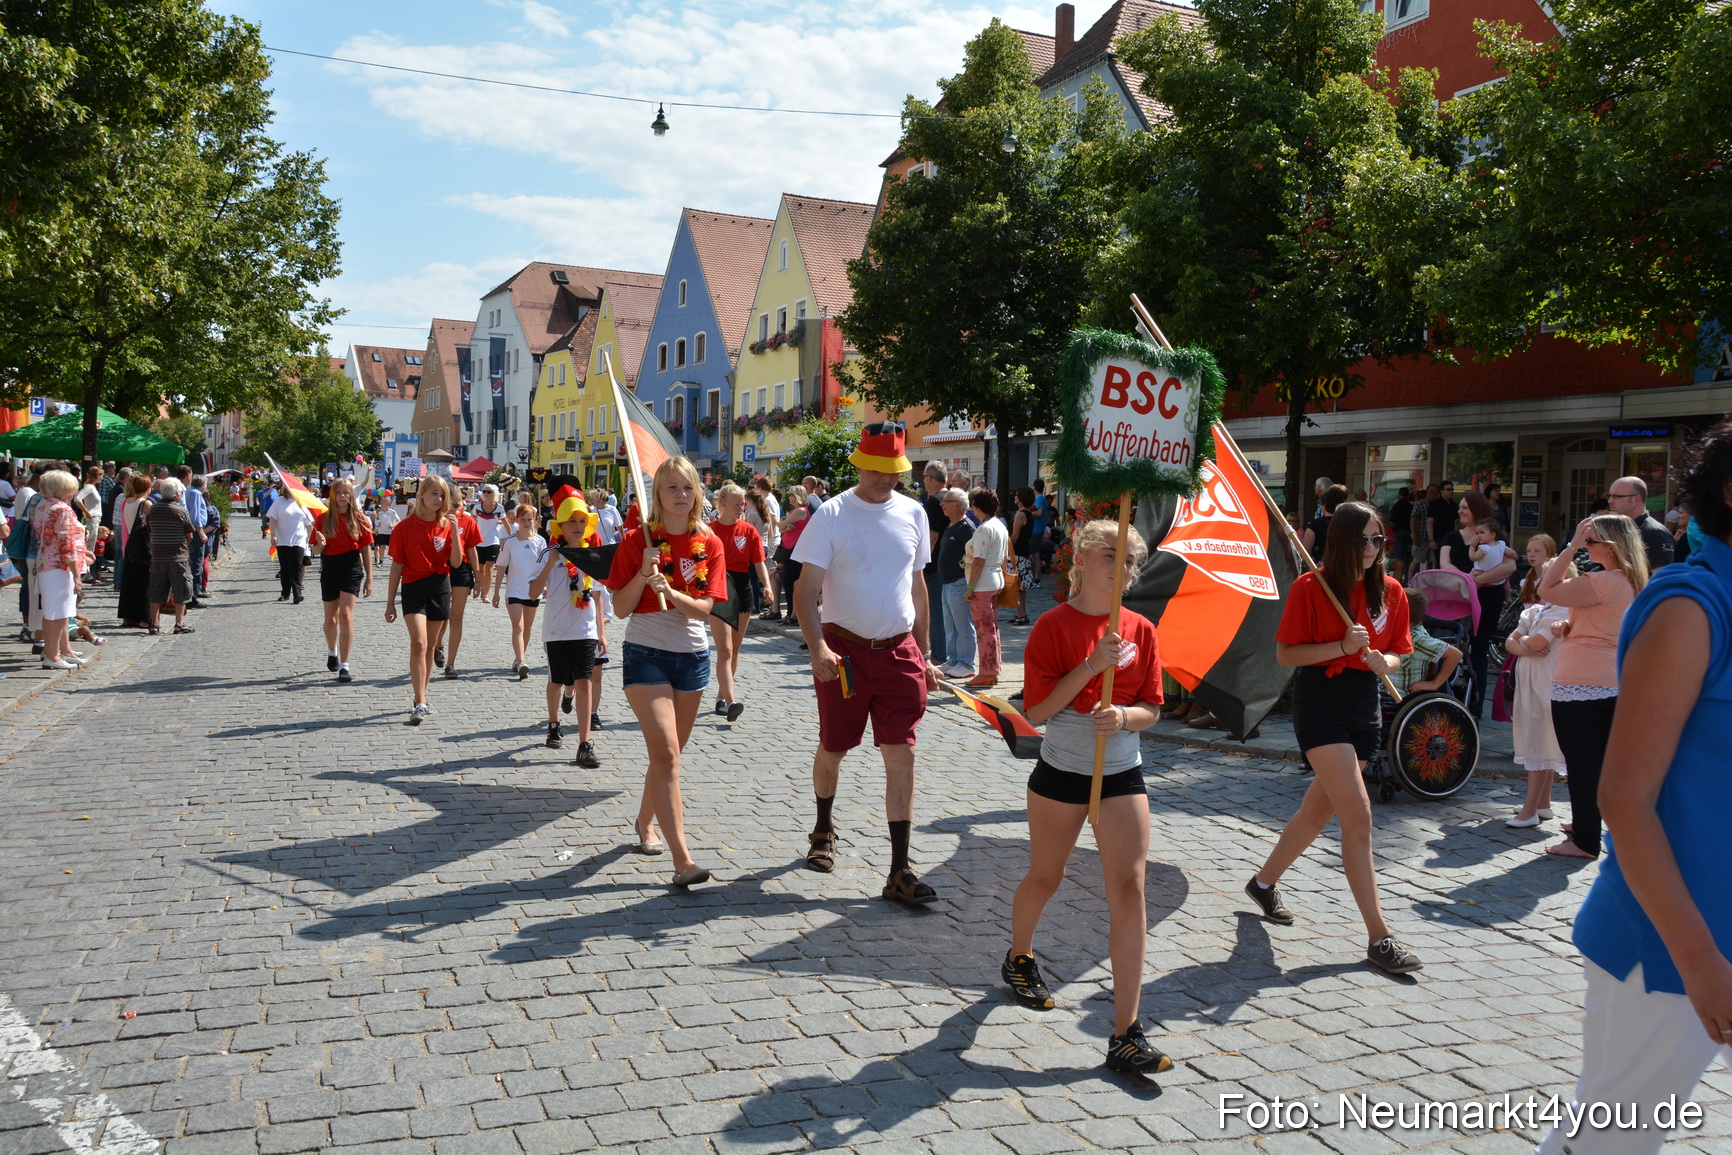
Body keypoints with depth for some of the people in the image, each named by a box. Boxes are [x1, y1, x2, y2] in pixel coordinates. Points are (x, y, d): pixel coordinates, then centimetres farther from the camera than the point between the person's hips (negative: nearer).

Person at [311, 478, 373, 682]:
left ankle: (344, 666, -13)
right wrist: (321, 544, -18)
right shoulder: (324, 518, 3)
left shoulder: (359, 519, 0)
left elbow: (366, 549, 4)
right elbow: (317, 550, 6)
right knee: (331, 619, 13)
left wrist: (369, 579, 2)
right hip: (329, 568, 2)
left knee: (346, 615, -14)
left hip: (352, 568, -2)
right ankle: (332, 652, 44)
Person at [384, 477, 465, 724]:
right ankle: (420, 704, -16)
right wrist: (390, 602, 0)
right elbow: (396, 566, 0)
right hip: (413, 588, -3)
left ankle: (421, 697, 22)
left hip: (440, 588, 3)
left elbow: (456, 563, -3)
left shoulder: (448, 525, 4)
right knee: (418, 643, -16)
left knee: (429, 645, 11)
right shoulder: (405, 527, -3)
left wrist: (454, 531, -13)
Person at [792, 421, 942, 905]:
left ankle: (899, 872, 0)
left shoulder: (912, 513, 6)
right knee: (832, 749, 12)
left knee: (901, 757, -4)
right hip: (845, 648, -2)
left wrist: (923, 655, 14)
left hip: (899, 651, 2)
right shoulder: (832, 514, -6)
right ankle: (823, 830, 41)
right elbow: (806, 590, -10)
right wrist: (817, 646, -26)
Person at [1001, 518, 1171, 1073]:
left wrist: (1123, 716, -19)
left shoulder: (1141, 630, 2)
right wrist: (1091, 666, -23)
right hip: (1060, 773, -2)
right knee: (1044, 878, 16)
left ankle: (1126, 1035, -4)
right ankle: (1019, 957, 50)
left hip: (1122, 775, 2)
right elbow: (1036, 710, -14)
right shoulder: (1053, 626, -9)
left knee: (1129, 889, -8)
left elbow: (1152, 709, 3)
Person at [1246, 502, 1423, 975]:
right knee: (1358, 816, -13)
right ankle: (1379, 937, -9)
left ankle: (1264, 882, 38)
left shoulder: (1390, 591, 7)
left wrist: (1384, 661, -9)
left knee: (1319, 810, 15)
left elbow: (1397, 651, 14)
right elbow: (1285, 653, -8)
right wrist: (1342, 647, -19)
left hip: (1364, 705, 6)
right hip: (1319, 702, -6)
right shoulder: (1311, 587, -8)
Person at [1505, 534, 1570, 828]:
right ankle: (1543, 802, 21)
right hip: (1528, 677, 9)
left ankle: (1530, 809, -7)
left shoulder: (1562, 611, -11)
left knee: (1540, 743, -8)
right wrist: (1525, 648, -12)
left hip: (1546, 680, -9)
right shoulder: (1536, 610, 16)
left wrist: (1522, 642, 0)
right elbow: (1510, 641, 9)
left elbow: (1536, 643, -22)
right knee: (1539, 744, 13)